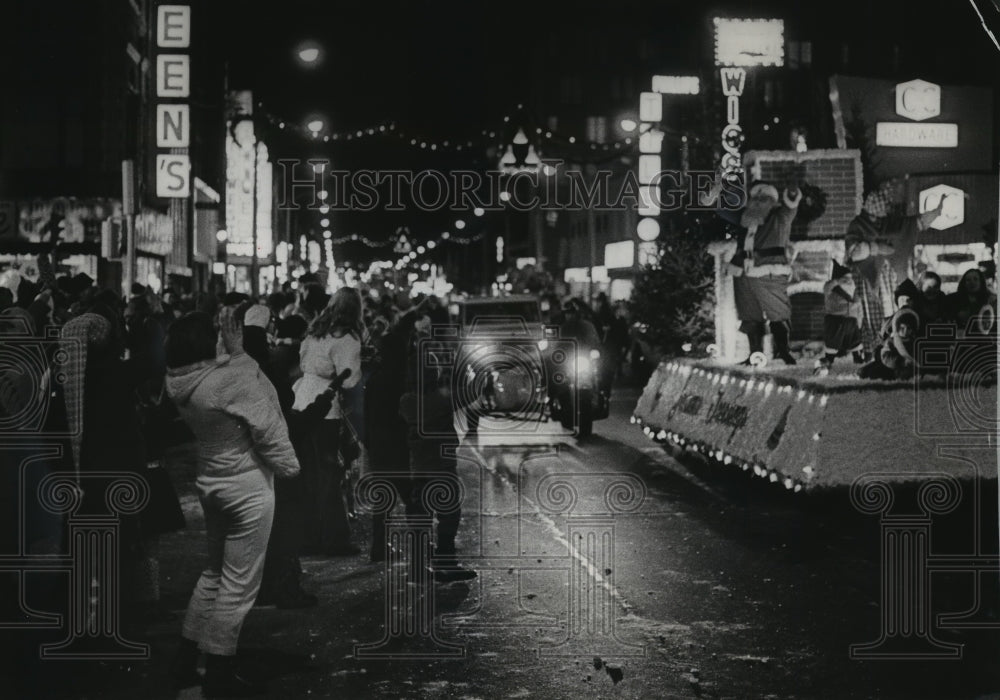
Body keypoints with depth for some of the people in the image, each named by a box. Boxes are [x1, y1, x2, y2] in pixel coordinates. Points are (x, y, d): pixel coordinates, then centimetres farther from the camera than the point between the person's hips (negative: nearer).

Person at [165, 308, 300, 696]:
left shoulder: (181, 383, -1)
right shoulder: (227, 378, -24)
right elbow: (266, 423, -16)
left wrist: (235, 349, 0)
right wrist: (286, 464, -3)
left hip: (212, 482, 9)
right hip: (248, 486, -8)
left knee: (215, 571, 22)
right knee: (239, 582, 2)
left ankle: (186, 657, 27)